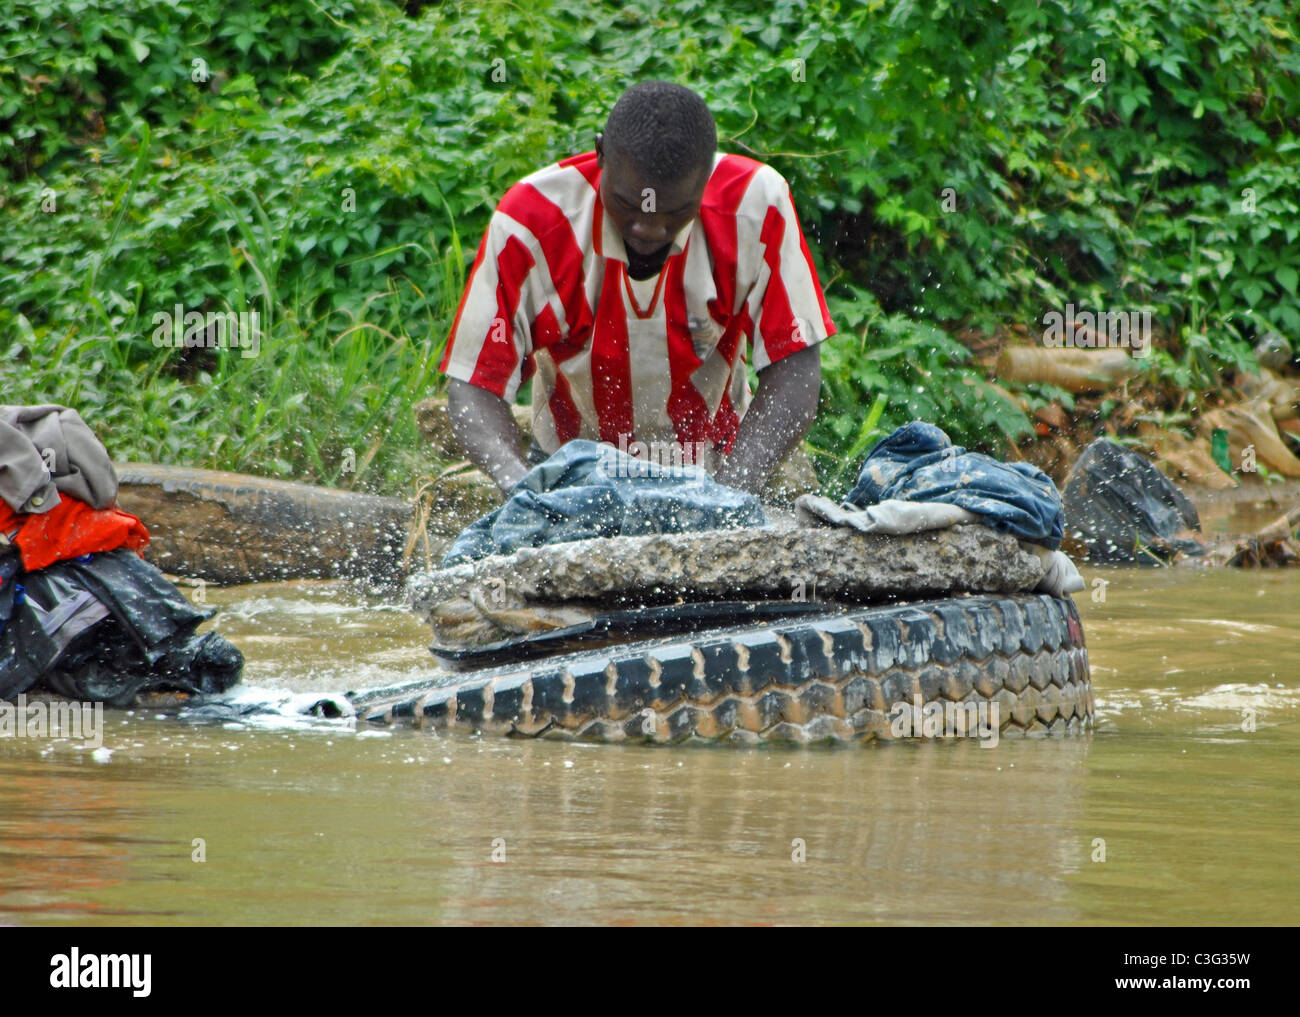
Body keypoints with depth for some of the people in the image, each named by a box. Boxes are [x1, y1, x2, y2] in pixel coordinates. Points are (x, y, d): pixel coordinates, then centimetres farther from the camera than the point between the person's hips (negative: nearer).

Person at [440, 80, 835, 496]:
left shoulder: (756, 205, -19)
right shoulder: (529, 221, -21)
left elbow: (794, 369, -16)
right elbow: (473, 385, -17)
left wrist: (733, 491, -32)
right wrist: (516, 479, -39)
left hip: (710, 472, 1)